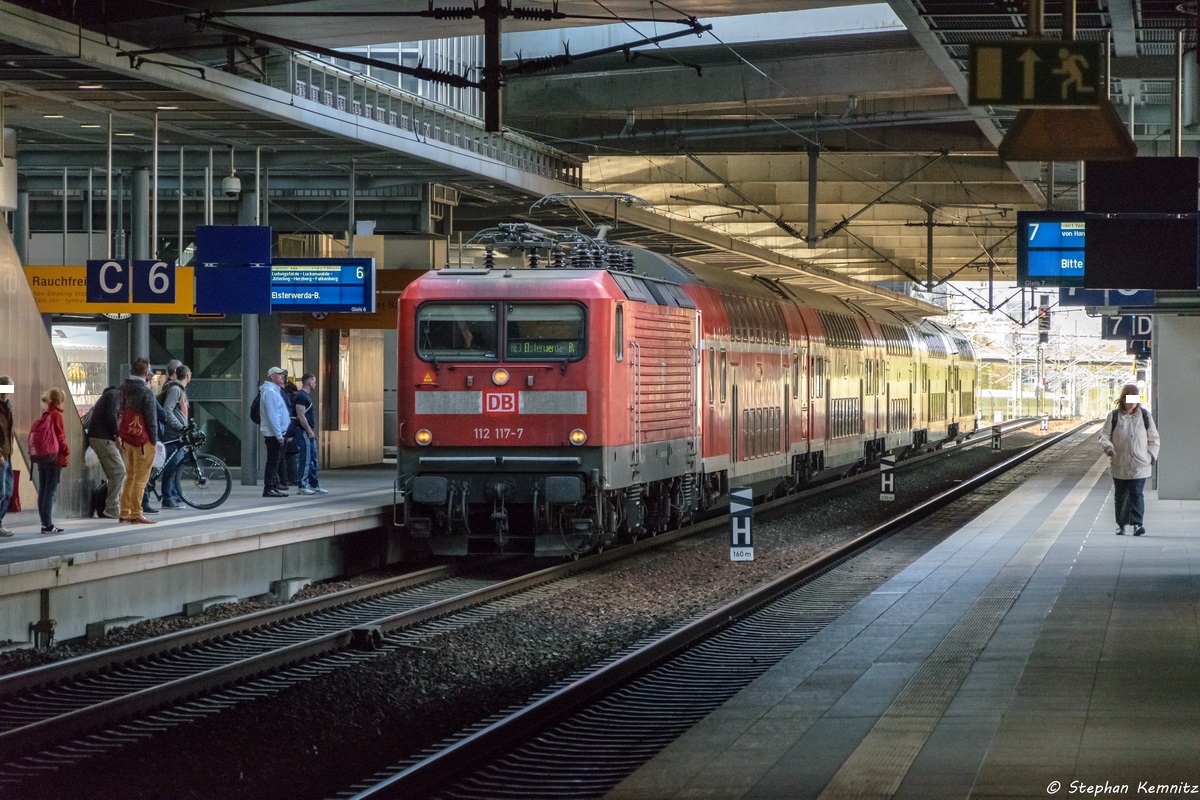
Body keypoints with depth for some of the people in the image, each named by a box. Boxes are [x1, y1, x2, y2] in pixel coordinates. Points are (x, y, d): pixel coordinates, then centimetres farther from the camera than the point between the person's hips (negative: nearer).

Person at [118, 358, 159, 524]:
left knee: (130, 476, 16)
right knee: (140, 478, -2)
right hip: (142, 440, -7)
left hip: (126, 439, 7)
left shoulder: (124, 388, 7)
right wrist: (154, 440, -7)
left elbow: (120, 414, 13)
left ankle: (125, 512, 16)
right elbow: (151, 418, -13)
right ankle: (136, 515, -3)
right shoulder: (146, 392, -15)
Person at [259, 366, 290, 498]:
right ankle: (269, 489, -8)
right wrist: (279, 435, -22)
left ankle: (273, 487, 16)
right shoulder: (270, 392, -14)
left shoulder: (275, 391, 19)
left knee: (274, 462, 12)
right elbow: (272, 415, -20)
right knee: (273, 462, -9)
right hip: (273, 433, -10)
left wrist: (283, 433, 17)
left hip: (278, 433, 10)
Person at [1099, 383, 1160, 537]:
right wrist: (1108, 446, -18)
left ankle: (1137, 523, -10)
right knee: (1120, 495, 8)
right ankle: (1121, 524, 19)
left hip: (1139, 466, -1)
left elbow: (1153, 439, 10)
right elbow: (1104, 434, 3)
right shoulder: (1113, 417, 2)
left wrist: (1151, 456, 0)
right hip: (1119, 465, 1)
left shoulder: (1145, 416, 4)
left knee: (1136, 494, -10)